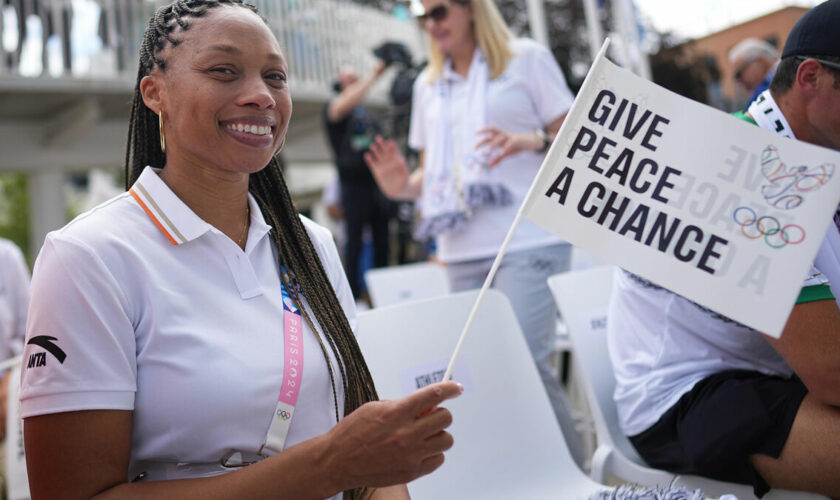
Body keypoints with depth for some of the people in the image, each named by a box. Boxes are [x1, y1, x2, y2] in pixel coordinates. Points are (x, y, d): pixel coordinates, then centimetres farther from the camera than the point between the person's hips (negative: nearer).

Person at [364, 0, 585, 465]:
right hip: (463, 251, 5)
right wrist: (404, 186, 0)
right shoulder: (427, 84, 20)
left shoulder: (528, 58, 7)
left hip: (529, 241, -4)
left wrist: (532, 140, -16)